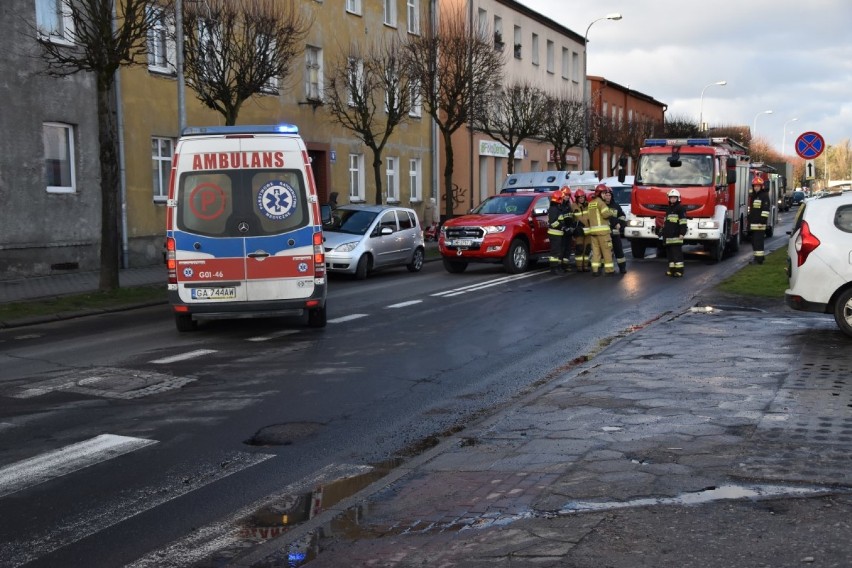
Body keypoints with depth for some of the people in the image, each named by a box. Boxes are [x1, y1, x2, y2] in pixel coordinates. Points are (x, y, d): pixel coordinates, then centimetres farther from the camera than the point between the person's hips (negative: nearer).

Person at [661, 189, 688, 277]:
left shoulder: (680, 208, -5)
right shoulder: (668, 209, 21)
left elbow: (683, 223, -13)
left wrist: (682, 233, -20)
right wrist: (662, 231, 27)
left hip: (676, 236, -9)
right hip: (668, 236, 9)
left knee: (677, 253, -9)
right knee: (669, 253, 9)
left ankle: (679, 270, -9)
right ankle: (672, 269, 14)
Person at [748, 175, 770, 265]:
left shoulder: (764, 196, -8)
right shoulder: (753, 195, 19)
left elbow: (765, 209, -15)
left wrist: (763, 220, -21)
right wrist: (749, 219, 25)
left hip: (759, 223, -9)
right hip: (753, 222, 9)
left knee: (758, 240, -11)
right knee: (754, 240, 12)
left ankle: (759, 258, -11)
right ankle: (756, 256, 21)